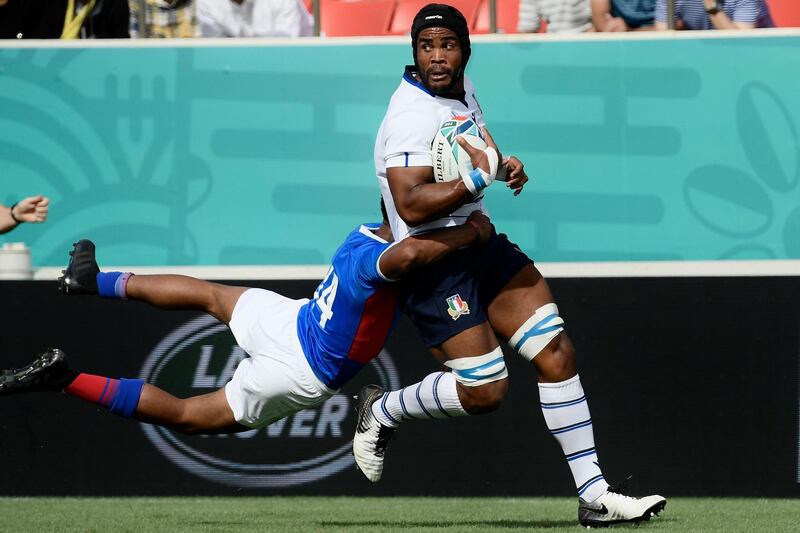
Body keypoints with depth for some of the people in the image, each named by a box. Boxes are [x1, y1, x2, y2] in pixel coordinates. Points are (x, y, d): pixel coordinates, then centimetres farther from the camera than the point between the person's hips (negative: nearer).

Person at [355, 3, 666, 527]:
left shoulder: (461, 85, 7)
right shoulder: (413, 115, -22)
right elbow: (410, 206, -31)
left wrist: (504, 164, 10)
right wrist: (478, 179, -28)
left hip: (481, 245, 9)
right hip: (434, 263, -9)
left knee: (557, 353, -1)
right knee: (485, 390, -13)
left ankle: (594, 494, 2)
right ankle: (383, 410, 15)